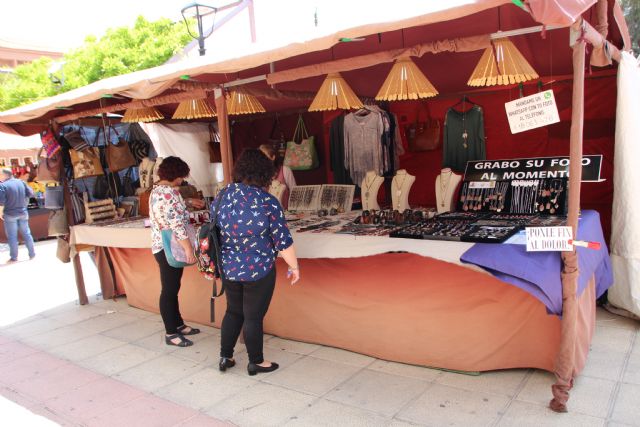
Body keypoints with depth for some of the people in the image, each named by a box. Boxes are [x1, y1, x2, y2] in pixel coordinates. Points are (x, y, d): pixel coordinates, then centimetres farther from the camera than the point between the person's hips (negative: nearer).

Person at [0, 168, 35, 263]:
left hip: (10, 214, -4)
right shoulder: (21, 182, -2)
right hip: (23, 212, 5)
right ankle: (32, 254, 19)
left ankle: (14, 257, 12)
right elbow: (31, 194, 3)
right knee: (26, 234, 14)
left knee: (12, 236, 6)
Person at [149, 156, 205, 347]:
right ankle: (171, 333, 9)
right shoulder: (169, 192, -20)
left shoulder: (157, 189, 12)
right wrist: (189, 249, -27)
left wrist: (188, 202, 28)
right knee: (169, 290, -1)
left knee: (172, 288, 17)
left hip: (162, 246, 10)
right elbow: (177, 223, -26)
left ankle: (178, 325, 29)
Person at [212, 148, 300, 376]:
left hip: (228, 269, 5)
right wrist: (294, 266, 1)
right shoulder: (267, 201, -16)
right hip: (258, 271, -4)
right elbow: (283, 240, -13)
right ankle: (256, 363, 26)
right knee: (253, 317, 10)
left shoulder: (222, 195, -2)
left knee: (233, 311, 22)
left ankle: (225, 357, 31)